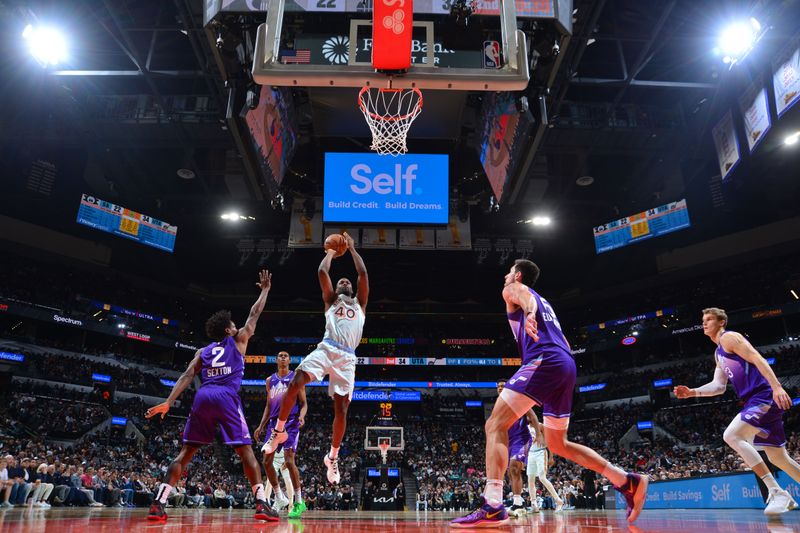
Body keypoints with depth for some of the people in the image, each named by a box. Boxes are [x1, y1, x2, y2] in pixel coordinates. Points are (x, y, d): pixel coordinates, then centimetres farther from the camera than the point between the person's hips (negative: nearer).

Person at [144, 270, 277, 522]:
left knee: (186, 452, 11)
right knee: (246, 451, 0)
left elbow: (187, 376, 10)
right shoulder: (238, 341, 16)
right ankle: (262, 504, -6)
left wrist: (168, 402, 3)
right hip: (226, 397, -4)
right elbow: (254, 314, 22)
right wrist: (265, 290, 35)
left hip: (203, 397, 4)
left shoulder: (203, 351, 24)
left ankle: (158, 503, 2)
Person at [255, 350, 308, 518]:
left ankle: (299, 502, -4)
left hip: (290, 423, -6)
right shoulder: (270, 380, 15)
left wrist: (301, 416, -21)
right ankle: (280, 498, 19)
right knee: (267, 461, 3)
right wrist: (261, 426, 13)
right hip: (274, 423, 6)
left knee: (289, 461, -14)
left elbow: (304, 403, -1)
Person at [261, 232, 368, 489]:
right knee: (295, 383, -24)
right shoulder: (331, 300, 22)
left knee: (341, 408, -3)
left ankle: (333, 457, 12)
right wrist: (331, 252, 26)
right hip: (326, 349, -1)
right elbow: (322, 272, 11)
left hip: (347, 357, 1)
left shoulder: (360, 303, 24)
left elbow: (363, 274, 14)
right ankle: (279, 431, -7)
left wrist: (351, 248, 21)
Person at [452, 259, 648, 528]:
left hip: (545, 360, -8)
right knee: (558, 444, 19)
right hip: (566, 364, 9)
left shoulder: (513, 289, 12)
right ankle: (629, 482, 16)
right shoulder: (544, 302, 35)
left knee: (496, 425, -13)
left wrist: (529, 314, -37)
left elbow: (527, 297, -15)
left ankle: (493, 506, -28)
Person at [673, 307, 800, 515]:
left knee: (731, 435, -21)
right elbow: (718, 386, 22)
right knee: (777, 457, 14)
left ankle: (777, 492, -18)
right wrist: (692, 392, 10)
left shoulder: (729, 337, -4)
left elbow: (757, 359, -16)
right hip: (756, 400, 10)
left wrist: (777, 386, -27)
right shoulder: (719, 353, 24)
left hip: (764, 396, -10)